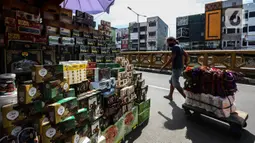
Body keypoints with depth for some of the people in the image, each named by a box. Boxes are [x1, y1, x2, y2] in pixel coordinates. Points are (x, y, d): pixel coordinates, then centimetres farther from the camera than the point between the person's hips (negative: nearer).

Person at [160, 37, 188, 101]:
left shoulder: (174, 47, -14)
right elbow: (186, 55, 20)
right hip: (179, 67, 10)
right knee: (171, 81, 19)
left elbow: (172, 58, -22)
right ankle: (170, 96, 29)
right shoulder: (179, 47, 15)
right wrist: (185, 63, 28)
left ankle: (186, 97, -2)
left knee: (176, 84, -5)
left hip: (176, 68, -10)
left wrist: (164, 66, -20)